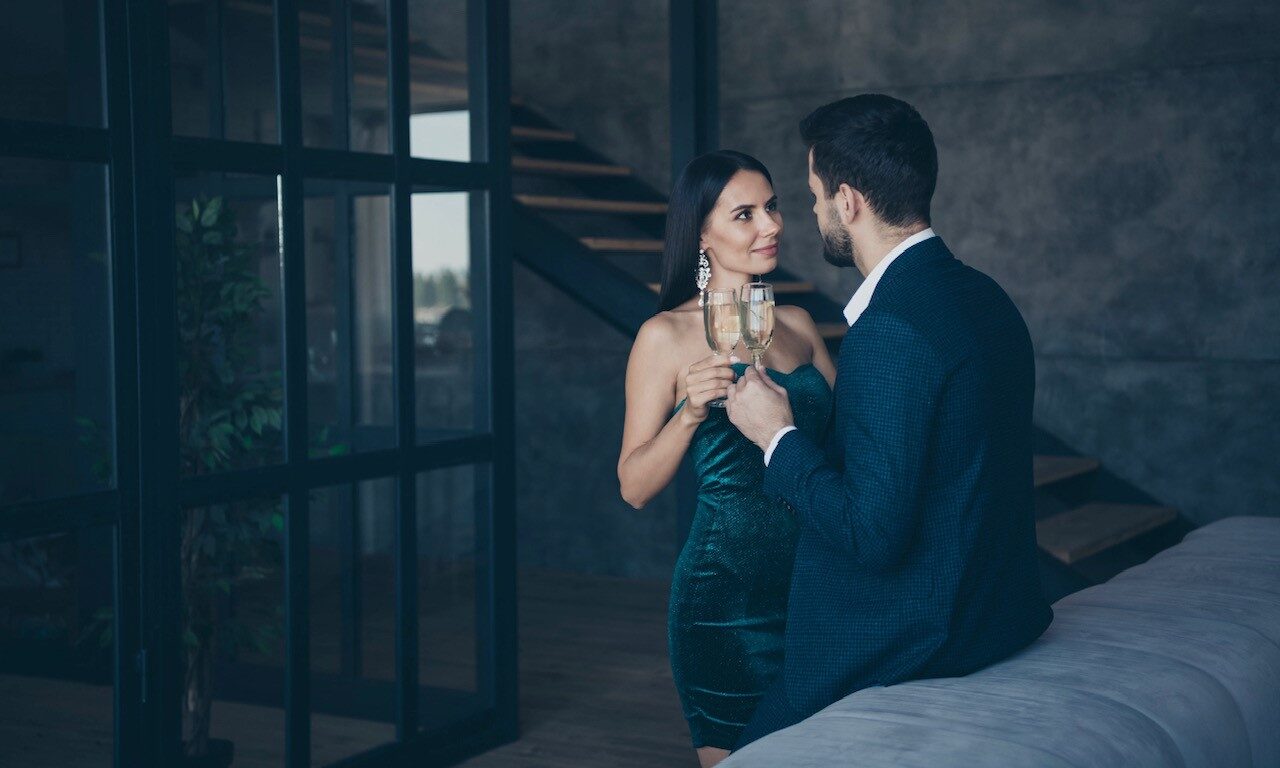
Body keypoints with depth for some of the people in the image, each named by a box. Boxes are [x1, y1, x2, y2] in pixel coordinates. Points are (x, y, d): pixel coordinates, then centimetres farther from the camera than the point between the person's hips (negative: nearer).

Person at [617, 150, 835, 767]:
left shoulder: (797, 324, 9)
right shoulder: (667, 335, -7)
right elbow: (634, 486, -8)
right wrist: (689, 411, -23)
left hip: (814, 581, 6)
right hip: (726, 592, -5)